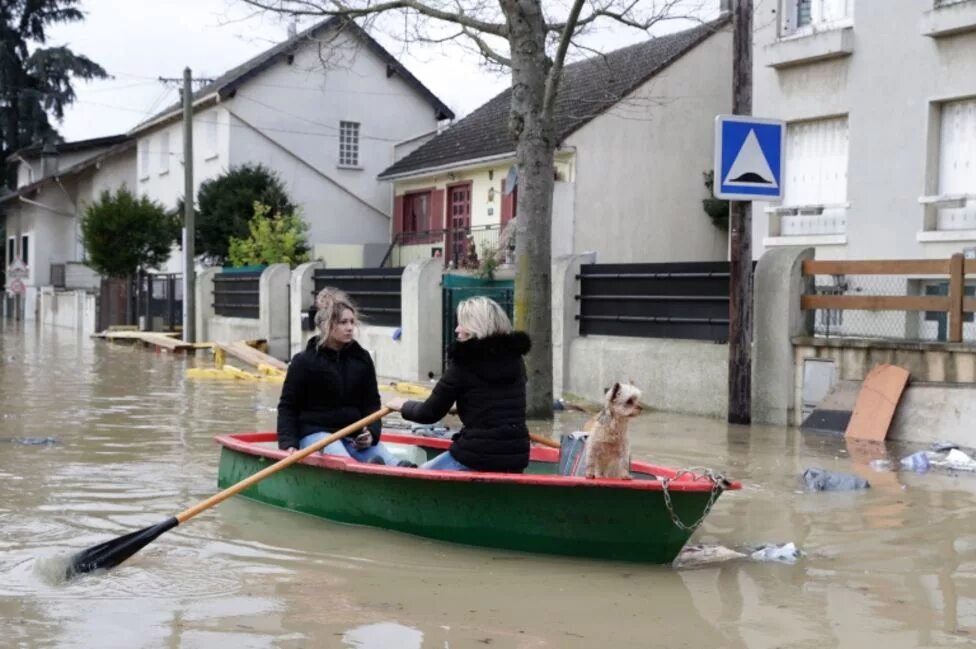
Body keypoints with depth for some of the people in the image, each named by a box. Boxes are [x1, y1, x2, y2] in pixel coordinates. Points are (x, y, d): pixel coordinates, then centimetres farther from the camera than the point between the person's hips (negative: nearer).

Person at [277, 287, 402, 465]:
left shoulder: (362, 359, 11)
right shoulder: (304, 362, -1)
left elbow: (372, 402, 15)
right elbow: (287, 406, 2)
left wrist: (371, 432, -4)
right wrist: (289, 443, -11)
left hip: (354, 435, 5)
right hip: (316, 433, -5)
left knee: (393, 466, -23)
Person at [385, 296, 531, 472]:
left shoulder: (464, 364, -9)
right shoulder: (515, 360, 8)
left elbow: (430, 414, -1)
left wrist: (403, 405, 19)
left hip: (477, 457, -6)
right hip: (516, 459, 6)